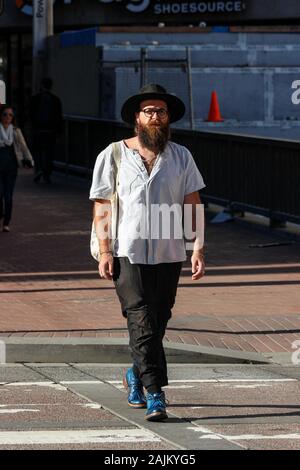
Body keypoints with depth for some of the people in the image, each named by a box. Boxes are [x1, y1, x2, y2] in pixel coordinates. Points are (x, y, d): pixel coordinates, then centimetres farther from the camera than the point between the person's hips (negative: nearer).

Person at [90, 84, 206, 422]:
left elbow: (193, 205, 8)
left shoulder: (180, 157, 9)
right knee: (142, 322, -12)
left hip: (169, 254, 3)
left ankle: (135, 376, 34)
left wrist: (198, 248, -2)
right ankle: (155, 396, -14)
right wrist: (104, 252, -7)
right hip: (127, 253, -3)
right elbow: (101, 207, 2)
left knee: (157, 322, 9)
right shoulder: (113, 156, 3)